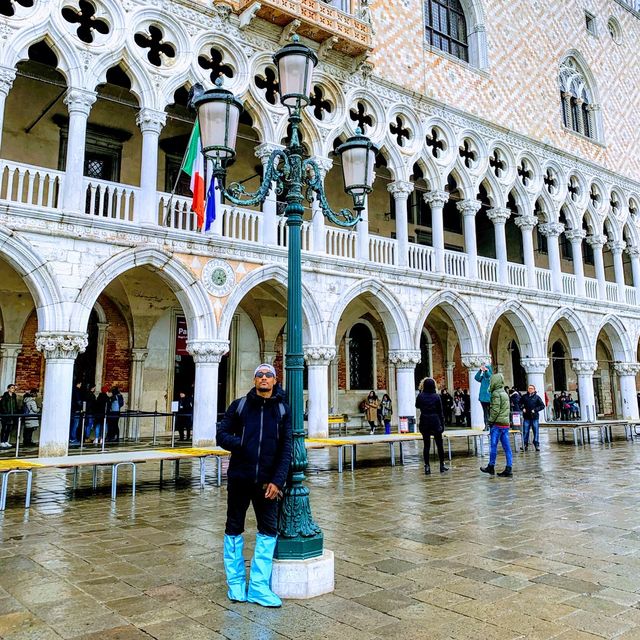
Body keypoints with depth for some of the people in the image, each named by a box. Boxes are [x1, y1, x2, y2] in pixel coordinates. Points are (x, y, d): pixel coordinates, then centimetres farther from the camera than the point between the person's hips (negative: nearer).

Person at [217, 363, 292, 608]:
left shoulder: (282, 410, 3)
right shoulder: (239, 405, 1)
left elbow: (286, 449, 0)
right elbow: (222, 434, 1)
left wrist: (277, 481, -9)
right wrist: (242, 444, -18)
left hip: (267, 481, 1)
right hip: (239, 478, -1)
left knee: (268, 531, 3)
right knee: (234, 529, 9)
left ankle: (258, 587, 14)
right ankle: (235, 583, 24)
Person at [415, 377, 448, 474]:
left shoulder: (420, 396, -4)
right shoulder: (437, 397, -6)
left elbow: (417, 406, 16)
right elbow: (441, 412, -2)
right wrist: (442, 424, 7)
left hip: (424, 423, 1)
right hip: (435, 422, -1)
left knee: (426, 445, 6)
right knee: (439, 444, 11)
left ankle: (427, 467, 4)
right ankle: (442, 465, 17)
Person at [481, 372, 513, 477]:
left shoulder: (496, 393, -12)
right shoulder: (504, 393, 16)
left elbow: (495, 410, -17)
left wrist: (491, 421, -8)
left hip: (497, 423, -8)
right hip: (506, 423, 8)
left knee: (493, 446, 2)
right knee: (506, 447, 5)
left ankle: (491, 467, 11)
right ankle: (509, 469, 4)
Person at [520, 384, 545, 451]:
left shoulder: (537, 397, 1)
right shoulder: (524, 397, 6)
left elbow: (542, 406, 0)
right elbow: (520, 404, 18)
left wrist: (535, 410, -10)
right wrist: (522, 408, 0)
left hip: (535, 417, -1)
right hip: (526, 417, 1)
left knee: (536, 431, 2)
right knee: (525, 431, 2)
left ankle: (537, 445, 10)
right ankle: (525, 445, 11)